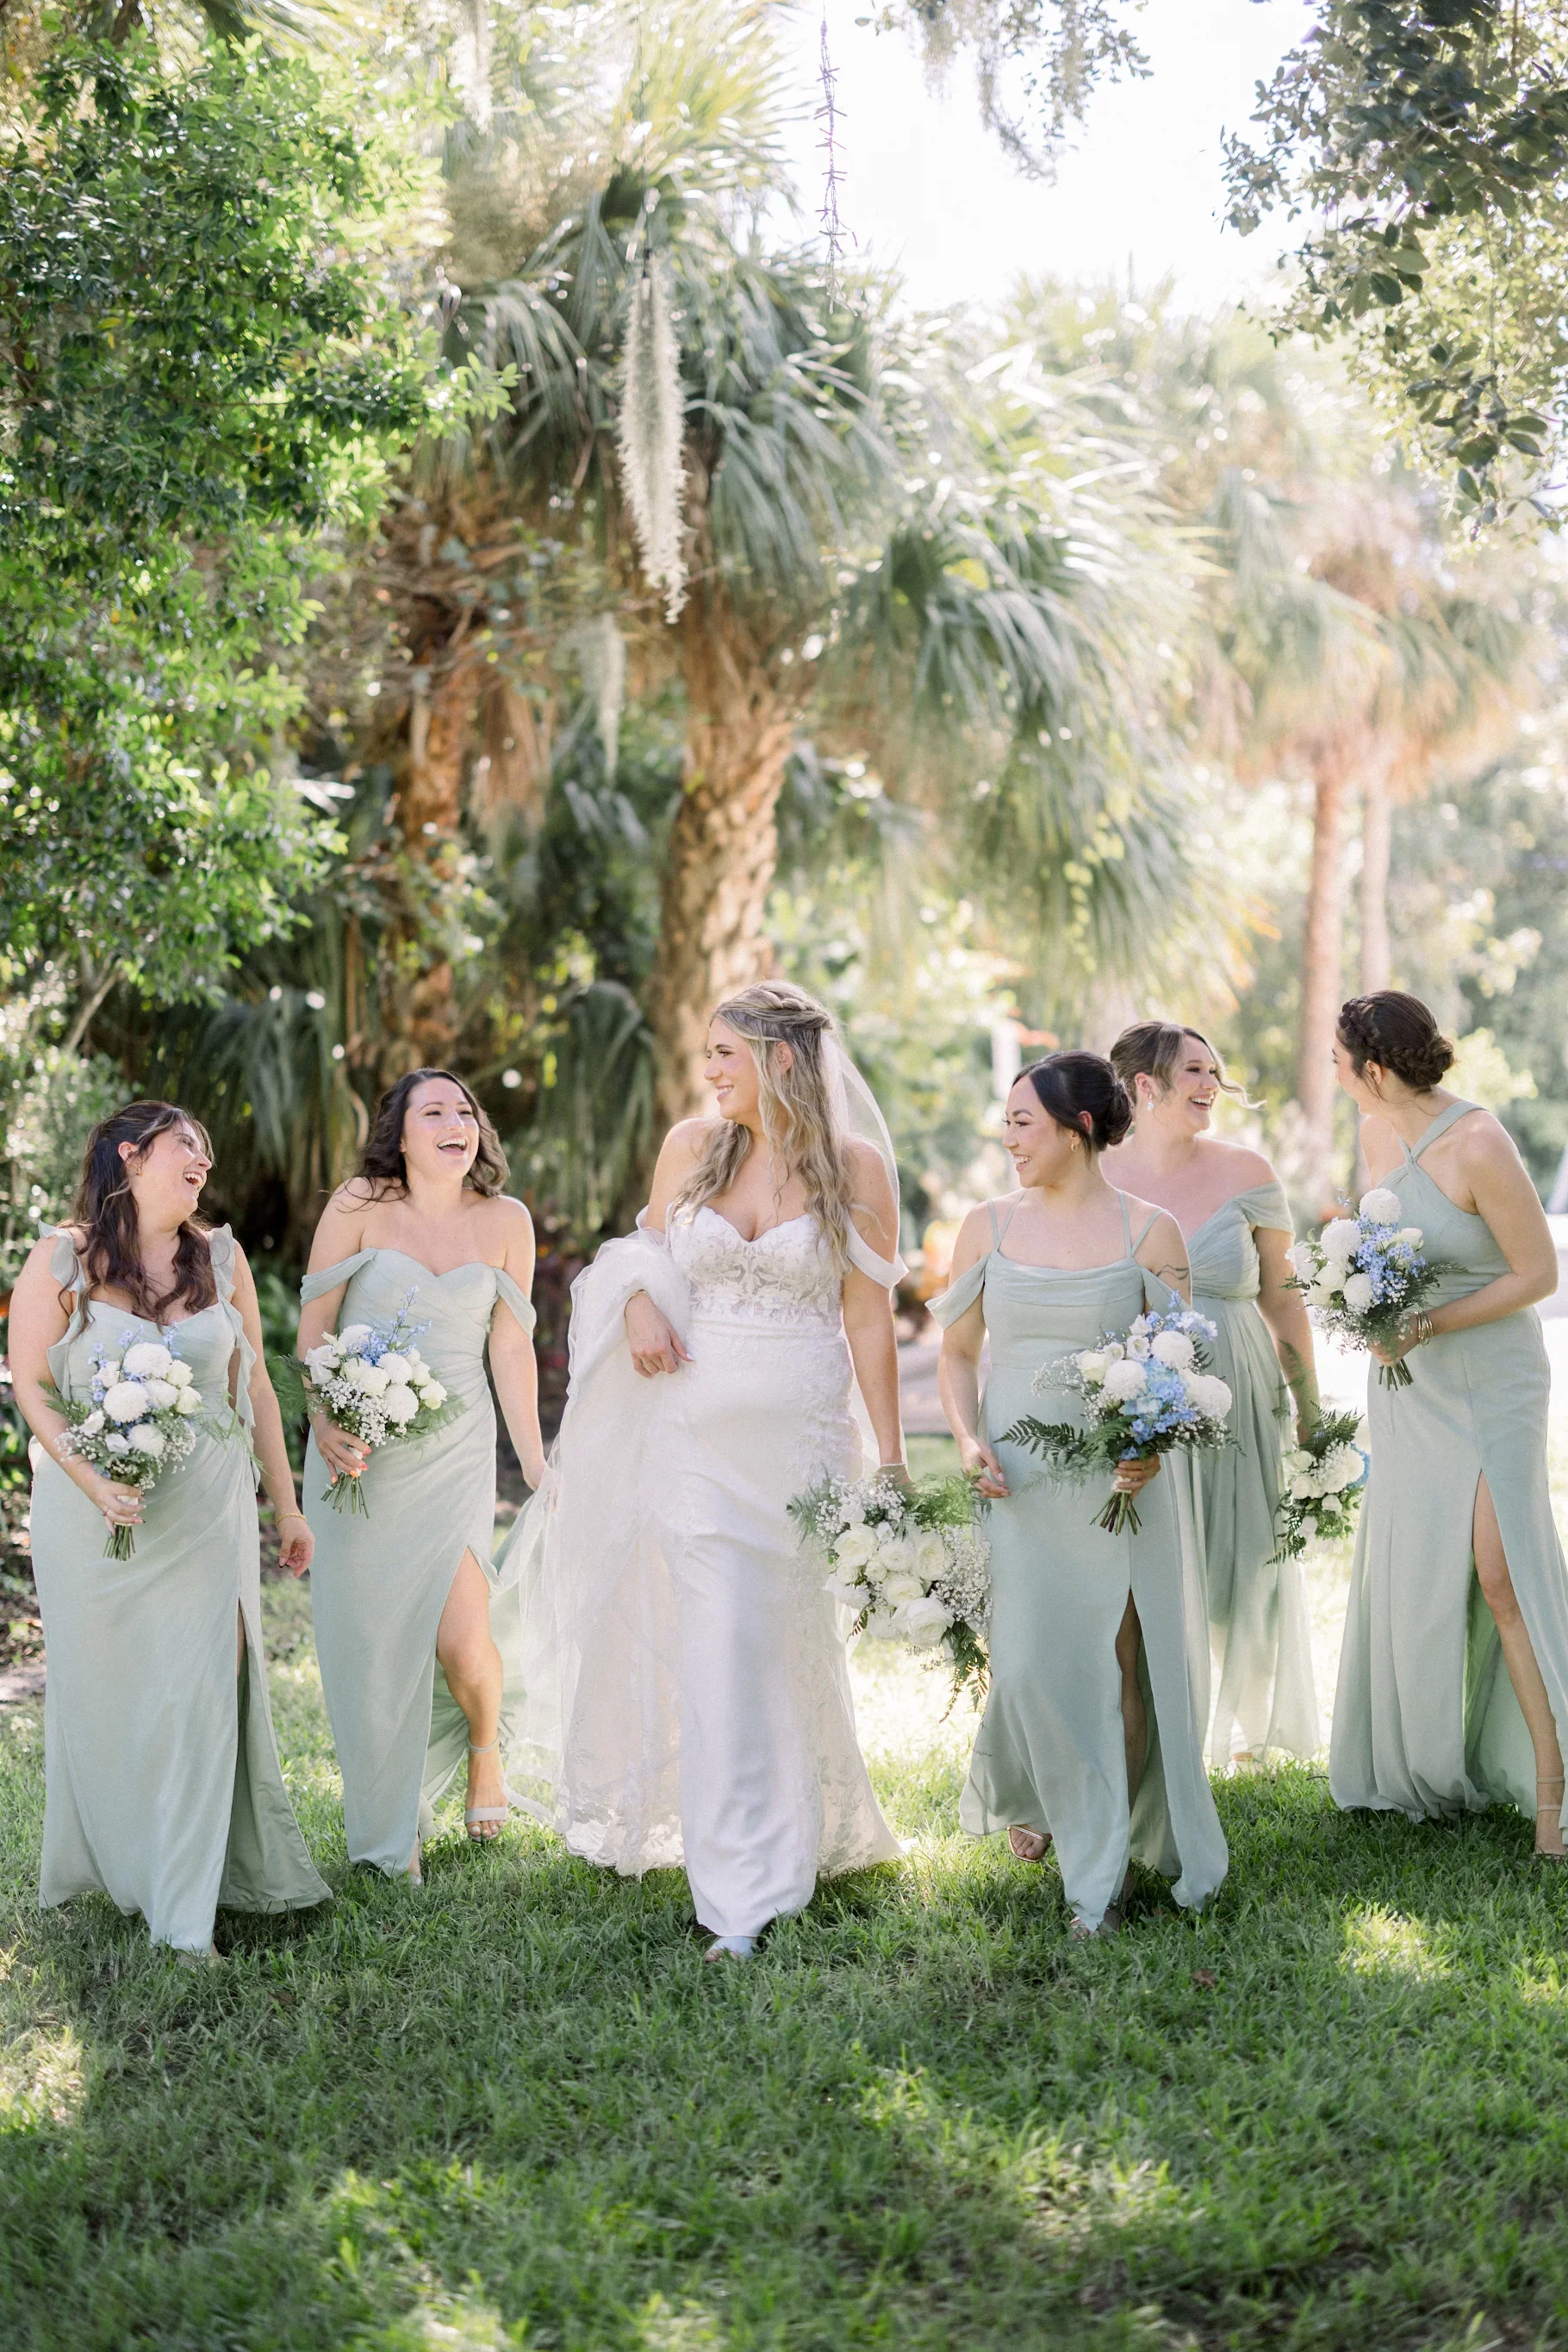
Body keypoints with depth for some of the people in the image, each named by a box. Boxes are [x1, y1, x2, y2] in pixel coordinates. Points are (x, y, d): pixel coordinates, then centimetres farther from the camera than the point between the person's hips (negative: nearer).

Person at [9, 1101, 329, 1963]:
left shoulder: (221, 1257, 6)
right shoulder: (61, 1259, -3)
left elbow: (255, 1386, 11)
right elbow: (31, 1385, -4)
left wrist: (287, 1504, 12)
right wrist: (93, 1481, -18)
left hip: (207, 1512, 2)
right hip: (92, 1511, -2)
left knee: (198, 1693, -3)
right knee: (101, 1692, 8)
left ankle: (186, 1911, 4)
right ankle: (102, 1866, 29)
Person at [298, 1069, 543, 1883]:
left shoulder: (505, 1221, 2)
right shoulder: (359, 1206, -2)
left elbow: (511, 1350, 6)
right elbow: (313, 1326, 0)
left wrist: (538, 1469, 5)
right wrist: (324, 1423, -13)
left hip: (454, 1449, 0)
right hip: (358, 1450, 0)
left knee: (461, 1635, -13)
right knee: (367, 1636, 3)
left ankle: (484, 1750, 23)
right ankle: (386, 1837, 20)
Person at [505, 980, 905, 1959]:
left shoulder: (855, 1166, -3)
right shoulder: (692, 1145, 4)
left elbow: (869, 1317, -2)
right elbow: (647, 1249, 20)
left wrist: (892, 1456, -2)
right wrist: (639, 1303, -3)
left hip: (803, 1430, -2)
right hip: (698, 1424, 2)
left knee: (790, 1644, 7)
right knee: (716, 1650, -3)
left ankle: (800, 1831, 29)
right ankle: (742, 1896, 5)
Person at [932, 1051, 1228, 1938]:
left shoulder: (1148, 1230, -1)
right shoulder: (988, 1226, 7)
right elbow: (959, 1352, 12)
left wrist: (1154, 1444, -17)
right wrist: (969, 1440, -5)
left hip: (1120, 1477, -2)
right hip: (1017, 1478, 2)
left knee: (1120, 1666, -3)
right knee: (1030, 1663, -4)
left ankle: (1106, 1871, 12)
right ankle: (1021, 1798, 27)